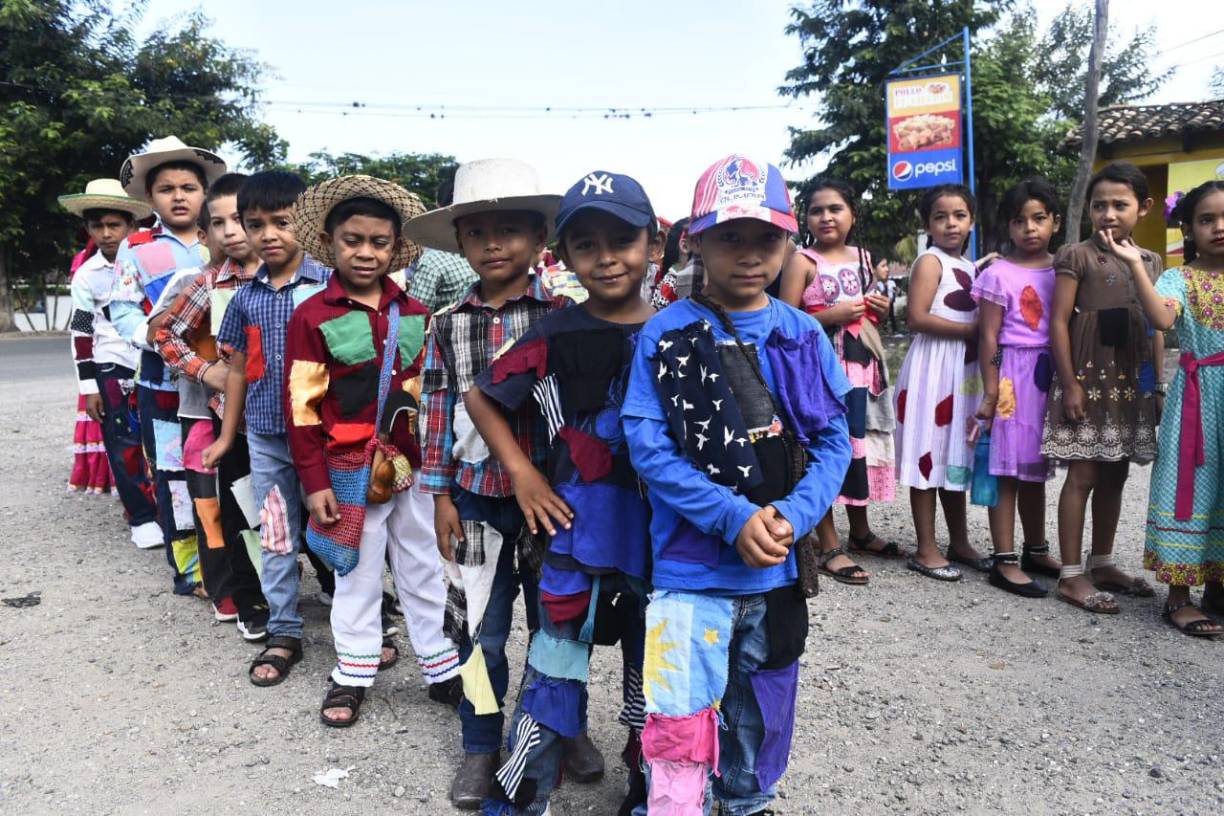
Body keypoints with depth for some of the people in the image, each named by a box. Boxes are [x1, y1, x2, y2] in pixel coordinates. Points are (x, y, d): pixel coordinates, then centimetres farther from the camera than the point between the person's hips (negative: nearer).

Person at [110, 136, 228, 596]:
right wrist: (153, 335, -18)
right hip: (164, 379, -2)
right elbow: (122, 310, 1)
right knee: (175, 471, 3)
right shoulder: (136, 248, 4)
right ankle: (190, 567, 15)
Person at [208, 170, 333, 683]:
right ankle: (283, 633, 24)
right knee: (276, 538, 12)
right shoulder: (246, 298, 5)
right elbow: (237, 368, 12)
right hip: (265, 437, 4)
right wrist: (226, 435, 14)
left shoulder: (329, 286, -7)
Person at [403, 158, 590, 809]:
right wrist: (440, 497, 3)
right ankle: (482, 746, 31)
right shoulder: (447, 326, 1)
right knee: (479, 630, 12)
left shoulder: (562, 316, -6)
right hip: (475, 499, 2)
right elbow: (438, 413, 4)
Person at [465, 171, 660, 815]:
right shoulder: (554, 338, -5)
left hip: (661, 538, 2)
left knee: (652, 672, 17)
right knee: (555, 665, 7)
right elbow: (480, 398, 6)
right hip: (577, 529, -2)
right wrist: (523, 473, -2)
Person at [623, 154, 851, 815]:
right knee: (679, 728, -4)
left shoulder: (804, 336, 1)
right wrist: (734, 517, -20)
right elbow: (648, 445, -12)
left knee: (761, 712, 22)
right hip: (691, 567, -3)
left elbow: (834, 440, 0)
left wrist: (792, 515, -16)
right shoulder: (665, 335, -7)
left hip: (779, 564, 4)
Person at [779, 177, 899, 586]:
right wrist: (831, 315, -20)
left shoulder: (863, 257, 13)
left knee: (860, 445, 14)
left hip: (863, 366, 7)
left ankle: (860, 531, 30)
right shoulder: (802, 261, -5)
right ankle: (829, 547, 5)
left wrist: (880, 310, 4)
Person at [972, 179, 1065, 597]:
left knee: (1035, 468, 16)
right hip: (1013, 374, -5)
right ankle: (1005, 560, 5)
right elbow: (989, 337, -8)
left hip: (1051, 374, 5)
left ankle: (1036, 550, 29)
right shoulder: (999, 274, -6)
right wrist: (990, 393, -12)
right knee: (1007, 469, -1)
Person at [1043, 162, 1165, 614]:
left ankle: (1102, 564, 24)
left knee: (1114, 476, 12)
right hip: (1088, 377, -6)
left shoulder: (1149, 260, 12)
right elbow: (1059, 322, -10)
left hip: (1132, 381, 6)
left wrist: (1157, 384, 10)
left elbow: (1156, 327, 15)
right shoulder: (1077, 256, -5)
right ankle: (1071, 575, 1)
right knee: (1083, 475, -5)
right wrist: (1070, 383, -15)